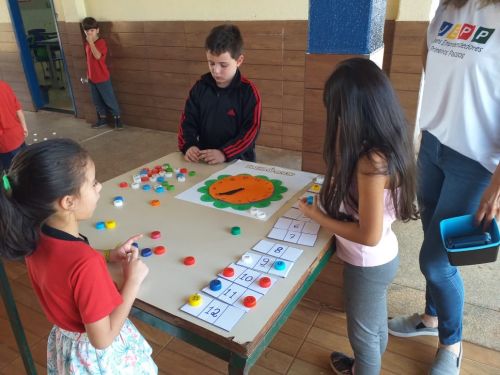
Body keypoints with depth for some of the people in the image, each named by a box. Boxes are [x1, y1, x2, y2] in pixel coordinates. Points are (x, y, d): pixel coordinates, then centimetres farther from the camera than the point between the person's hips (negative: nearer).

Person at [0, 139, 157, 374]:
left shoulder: (35, 238, -14)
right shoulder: (86, 263, -38)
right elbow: (102, 339, -28)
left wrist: (108, 256, -2)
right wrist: (132, 281, -22)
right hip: (100, 356, -7)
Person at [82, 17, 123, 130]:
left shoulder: (101, 42, -14)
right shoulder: (87, 44, 7)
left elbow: (97, 56, -30)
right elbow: (89, 60, 14)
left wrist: (91, 42, -28)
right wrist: (88, 74, 15)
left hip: (103, 78, -7)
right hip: (92, 78, 7)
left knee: (110, 100, 2)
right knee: (97, 101, 15)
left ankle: (117, 118, 16)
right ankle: (102, 119, 28)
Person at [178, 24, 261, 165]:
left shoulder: (248, 91, -6)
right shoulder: (200, 87, 7)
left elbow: (250, 131, -11)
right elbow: (187, 121, 7)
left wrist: (224, 153, -22)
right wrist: (188, 146, -12)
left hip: (238, 161, -3)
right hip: (203, 160, 3)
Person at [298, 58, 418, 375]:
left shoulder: (371, 161, -33)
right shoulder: (387, 144, -5)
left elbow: (369, 235, -28)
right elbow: (349, 181, 8)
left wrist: (317, 215, -19)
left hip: (368, 264, -9)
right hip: (380, 259, 9)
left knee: (363, 333, 19)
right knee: (375, 324, 31)